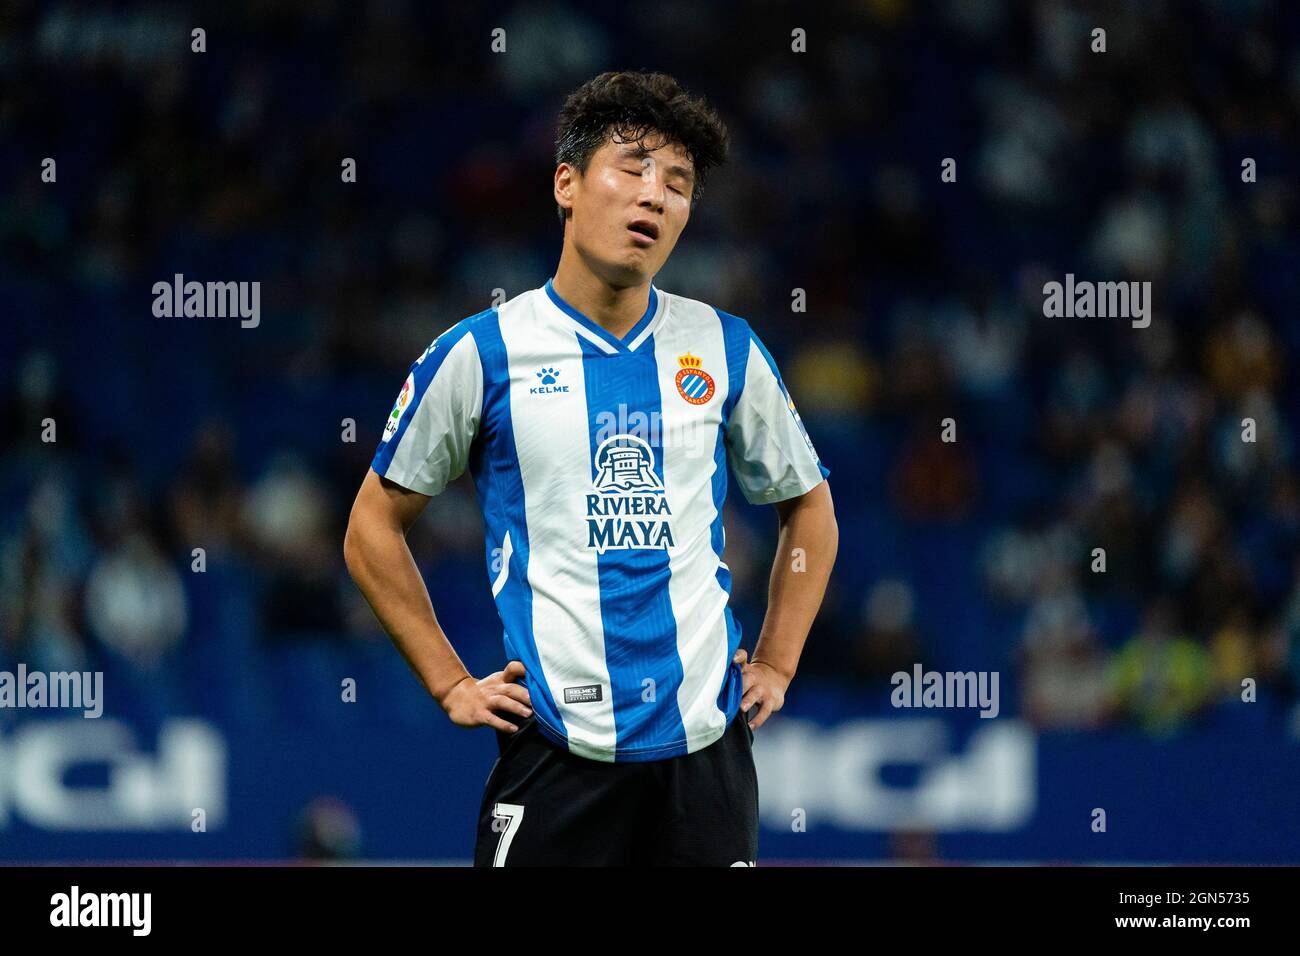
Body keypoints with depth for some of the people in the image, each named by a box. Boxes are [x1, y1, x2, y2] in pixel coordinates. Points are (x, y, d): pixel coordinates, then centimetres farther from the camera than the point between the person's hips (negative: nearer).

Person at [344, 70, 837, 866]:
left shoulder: (727, 350, 8)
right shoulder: (482, 353, 0)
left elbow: (809, 509, 23)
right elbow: (375, 529, 9)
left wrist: (776, 667, 13)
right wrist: (452, 685, 3)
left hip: (706, 742, 3)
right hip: (557, 748, -2)